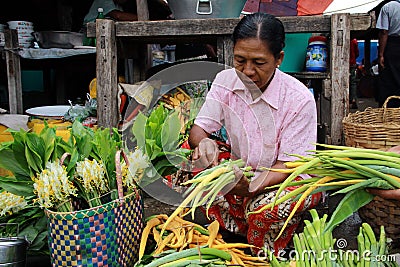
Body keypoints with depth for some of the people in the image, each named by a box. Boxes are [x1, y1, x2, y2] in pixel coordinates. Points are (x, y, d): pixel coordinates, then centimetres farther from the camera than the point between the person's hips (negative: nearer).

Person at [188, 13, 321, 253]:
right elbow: (199, 129, -8)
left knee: (267, 207, -36)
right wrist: (203, 142, -35)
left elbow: (288, 164, -19)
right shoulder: (226, 81, -9)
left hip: (291, 178, -4)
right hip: (240, 170, 5)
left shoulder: (300, 99, -21)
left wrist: (251, 185, -40)